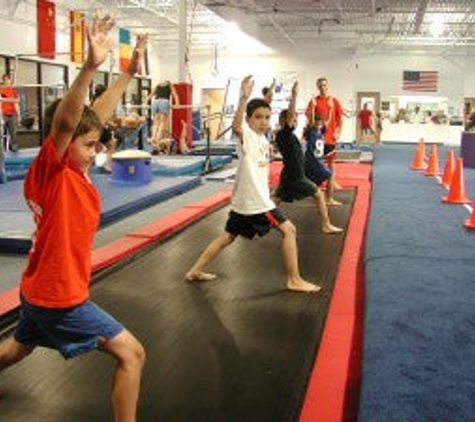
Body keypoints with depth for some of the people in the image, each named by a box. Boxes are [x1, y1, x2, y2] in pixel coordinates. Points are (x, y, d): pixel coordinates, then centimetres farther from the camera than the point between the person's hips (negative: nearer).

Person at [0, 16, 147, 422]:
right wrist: (90, 66, -53)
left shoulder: (71, 169, 0)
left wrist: (129, 72, 9)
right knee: (132, 353, -6)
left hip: (43, 287, 10)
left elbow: (96, 115, 8)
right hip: (58, 294, -10)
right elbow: (64, 121, -40)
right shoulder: (50, 169, -21)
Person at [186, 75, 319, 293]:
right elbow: (236, 126, -38)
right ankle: (294, 280, 4)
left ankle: (195, 271, 27)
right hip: (254, 200, -9)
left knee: (227, 237, 17)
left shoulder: (263, 140, 13)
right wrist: (243, 98, -50)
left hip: (244, 200, 9)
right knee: (288, 229, -4)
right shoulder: (246, 135, -15)